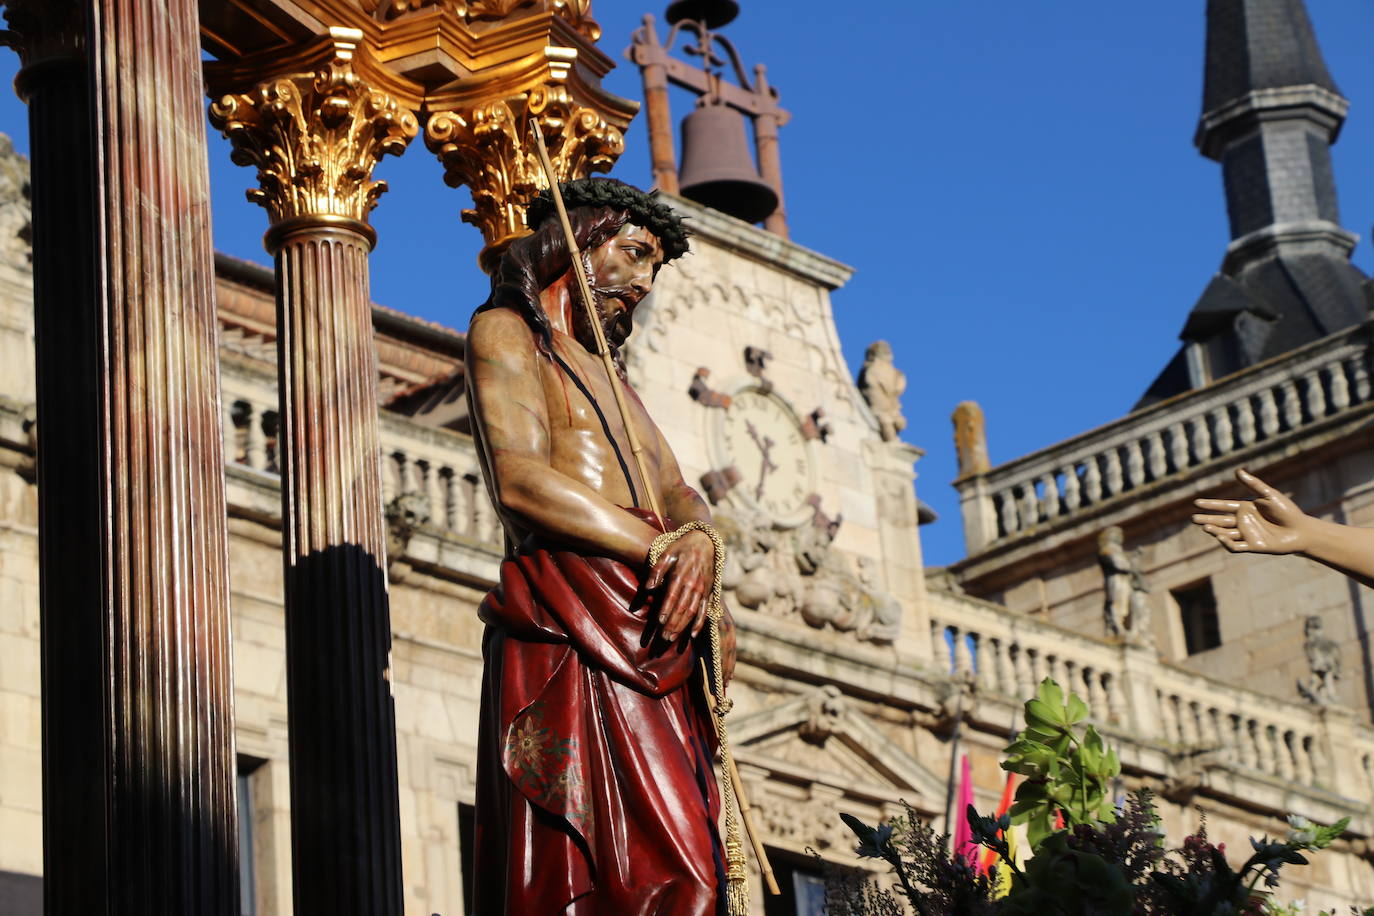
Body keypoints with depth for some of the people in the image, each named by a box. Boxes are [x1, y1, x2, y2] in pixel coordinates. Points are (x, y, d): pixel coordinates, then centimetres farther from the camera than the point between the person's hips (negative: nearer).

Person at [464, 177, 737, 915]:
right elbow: (522, 481, -8)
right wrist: (661, 553, -8)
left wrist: (698, 544, -6)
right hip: (571, 629, -8)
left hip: (651, 648, 8)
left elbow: (680, 496, 19)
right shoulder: (506, 333, 9)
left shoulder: (610, 378, 33)